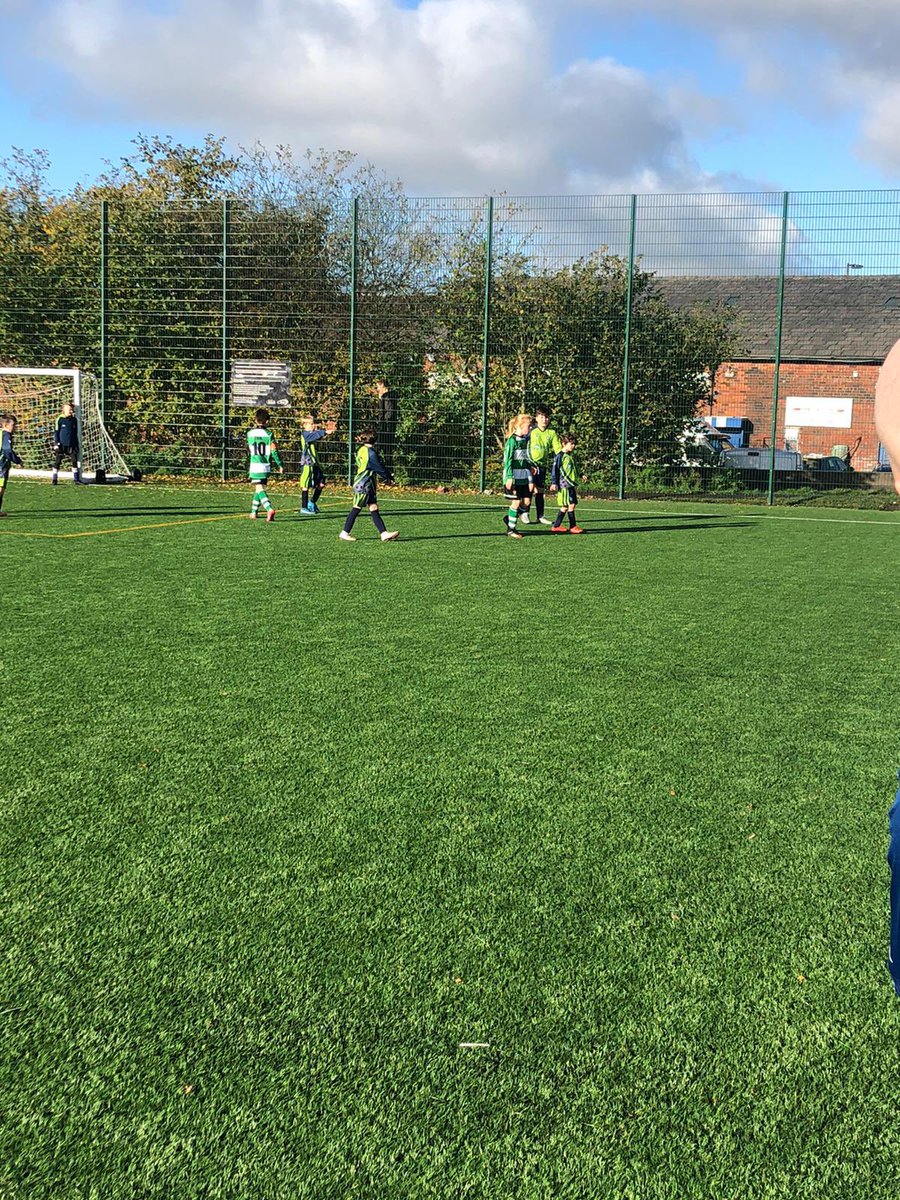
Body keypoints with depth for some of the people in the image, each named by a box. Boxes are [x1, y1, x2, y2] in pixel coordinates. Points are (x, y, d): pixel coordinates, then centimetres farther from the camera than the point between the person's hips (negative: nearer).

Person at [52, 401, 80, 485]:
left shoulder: (74, 420, 7)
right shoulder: (60, 419, -4)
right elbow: (56, 432, -2)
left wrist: (77, 444, 13)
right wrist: (56, 443, -8)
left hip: (72, 445, 3)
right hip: (61, 444, -3)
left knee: (75, 460, -3)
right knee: (57, 461, 1)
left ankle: (76, 478, 4)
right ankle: (54, 479, 10)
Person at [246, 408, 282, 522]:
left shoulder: (250, 433, 2)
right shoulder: (268, 433, -3)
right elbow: (274, 451, -7)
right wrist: (280, 465, -1)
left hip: (254, 465, -1)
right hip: (266, 466, 1)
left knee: (259, 489, -6)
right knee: (259, 488, 17)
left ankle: (269, 509, -29)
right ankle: (254, 512, 23)